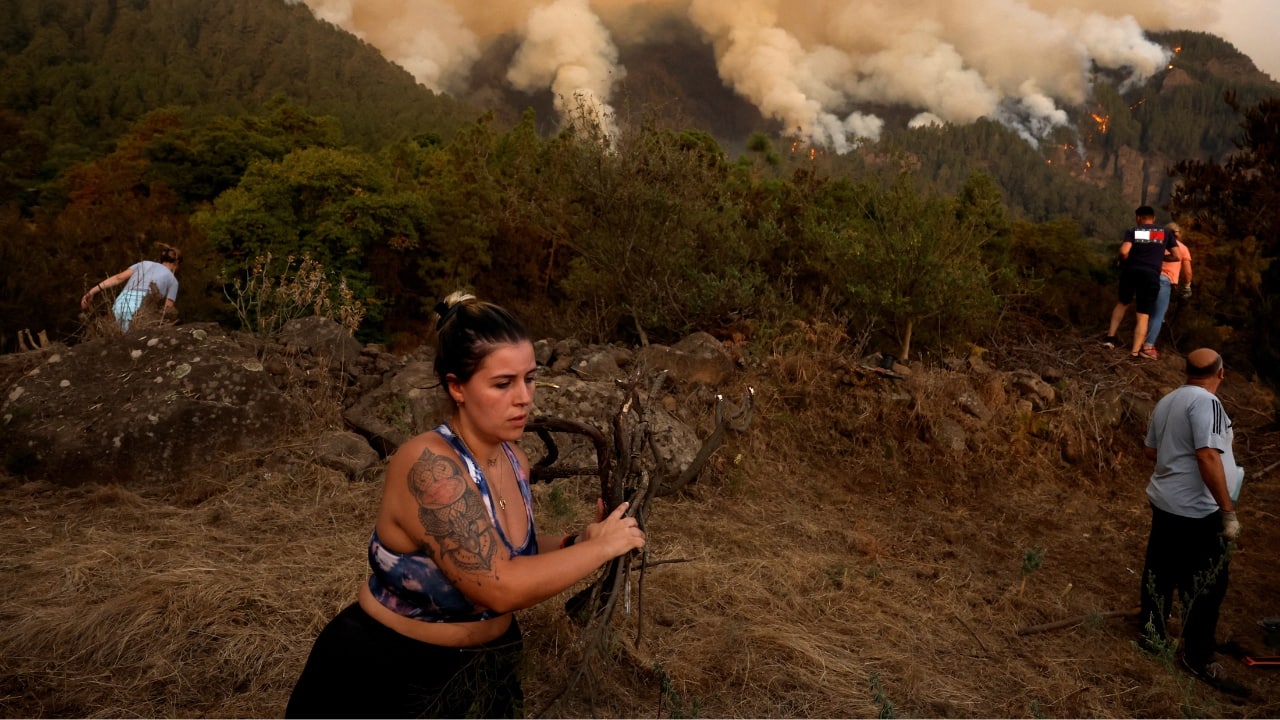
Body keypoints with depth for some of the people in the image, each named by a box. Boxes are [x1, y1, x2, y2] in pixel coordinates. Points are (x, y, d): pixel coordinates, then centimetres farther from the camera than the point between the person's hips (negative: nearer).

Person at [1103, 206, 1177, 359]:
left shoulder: (1133, 231, 7)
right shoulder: (1165, 233, 13)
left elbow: (1123, 252, -10)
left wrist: (1124, 262, 10)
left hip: (1130, 271, 1)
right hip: (1151, 275, -1)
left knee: (1123, 303, 27)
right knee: (1143, 315, 2)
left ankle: (1110, 337, 25)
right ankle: (1135, 352, -3)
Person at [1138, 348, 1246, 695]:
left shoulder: (1166, 402, 9)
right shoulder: (1206, 401, -19)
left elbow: (1151, 451, 17)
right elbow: (1208, 457, -27)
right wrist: (1228, 511, -24)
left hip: (1164, 502, 9)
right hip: (1198, 511, -9)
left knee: (1160, 571, 18)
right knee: (1205, 585, 2)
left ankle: (1150, 631, 31)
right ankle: (1197, 658, 11)